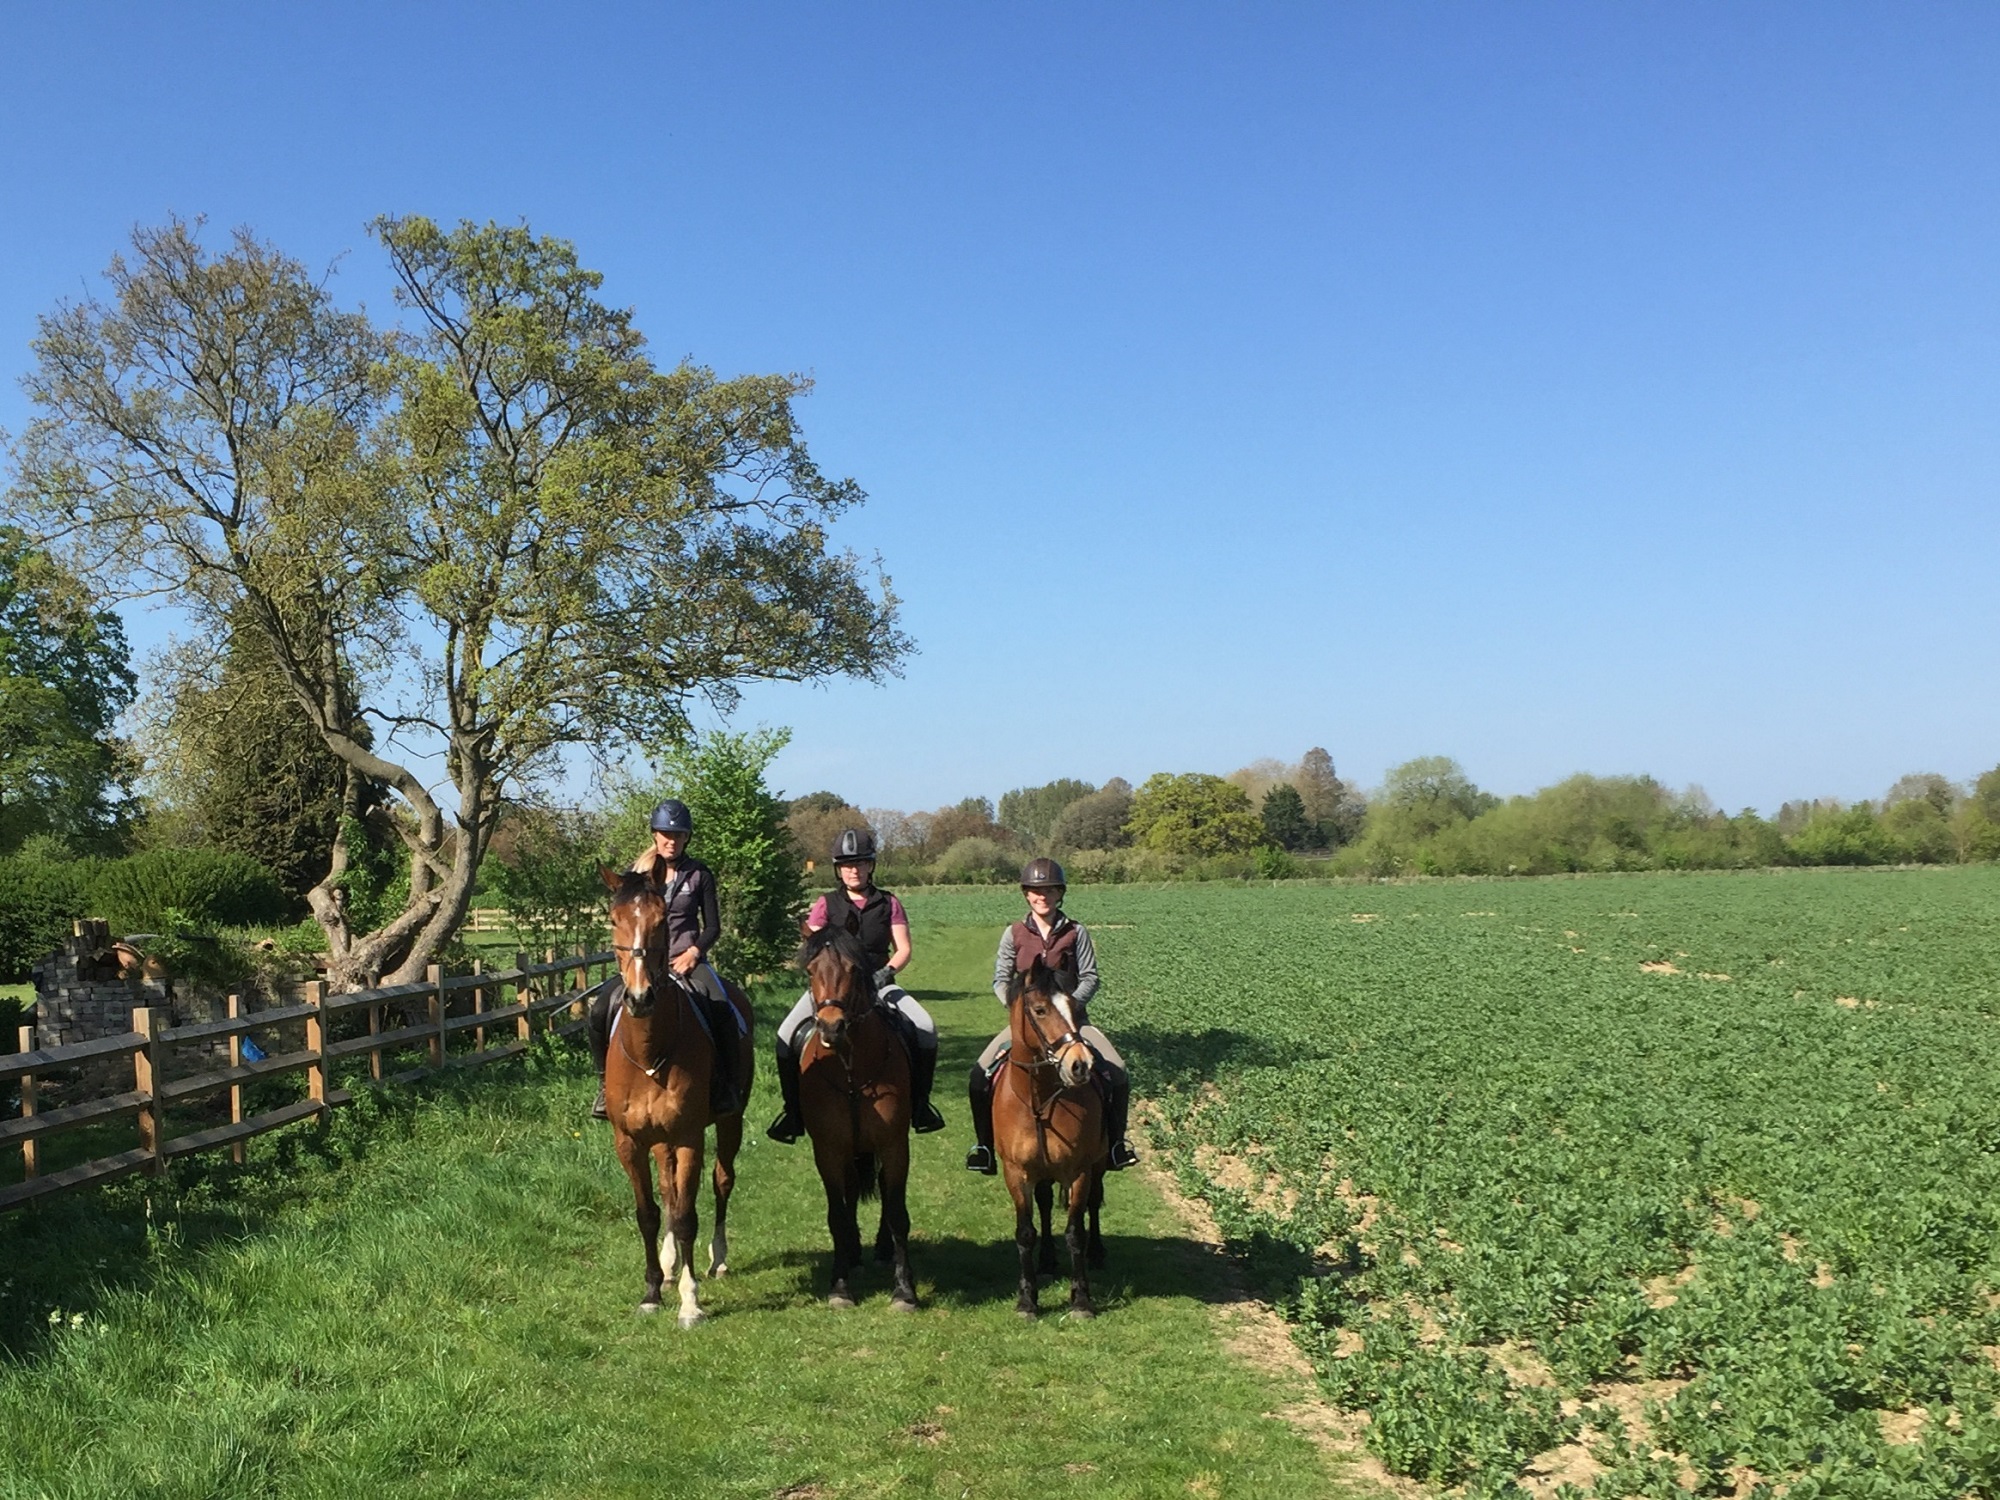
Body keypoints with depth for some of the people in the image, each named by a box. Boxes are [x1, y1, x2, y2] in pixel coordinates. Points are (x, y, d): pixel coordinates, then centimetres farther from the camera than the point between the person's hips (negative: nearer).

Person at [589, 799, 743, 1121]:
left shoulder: (700, 874, 4)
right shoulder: (638, 871, 7)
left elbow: (712, 926, 6)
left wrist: (693, 952, -11)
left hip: (687, 960, -1)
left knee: (723, 1012, -28)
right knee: (600, 1009, -22)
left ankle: (725, 1085, -10)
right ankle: (605, 1082, -2)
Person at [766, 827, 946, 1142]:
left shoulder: (888, 903, 9)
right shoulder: (827, 904, 7)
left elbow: (903, 949, 3)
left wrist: (887, 971, -17)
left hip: (878, 982, 0)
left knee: (925, 1028, -24)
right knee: (787, 1035, -23)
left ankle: (919, 1103, -11)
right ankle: (794, 1110, -10)